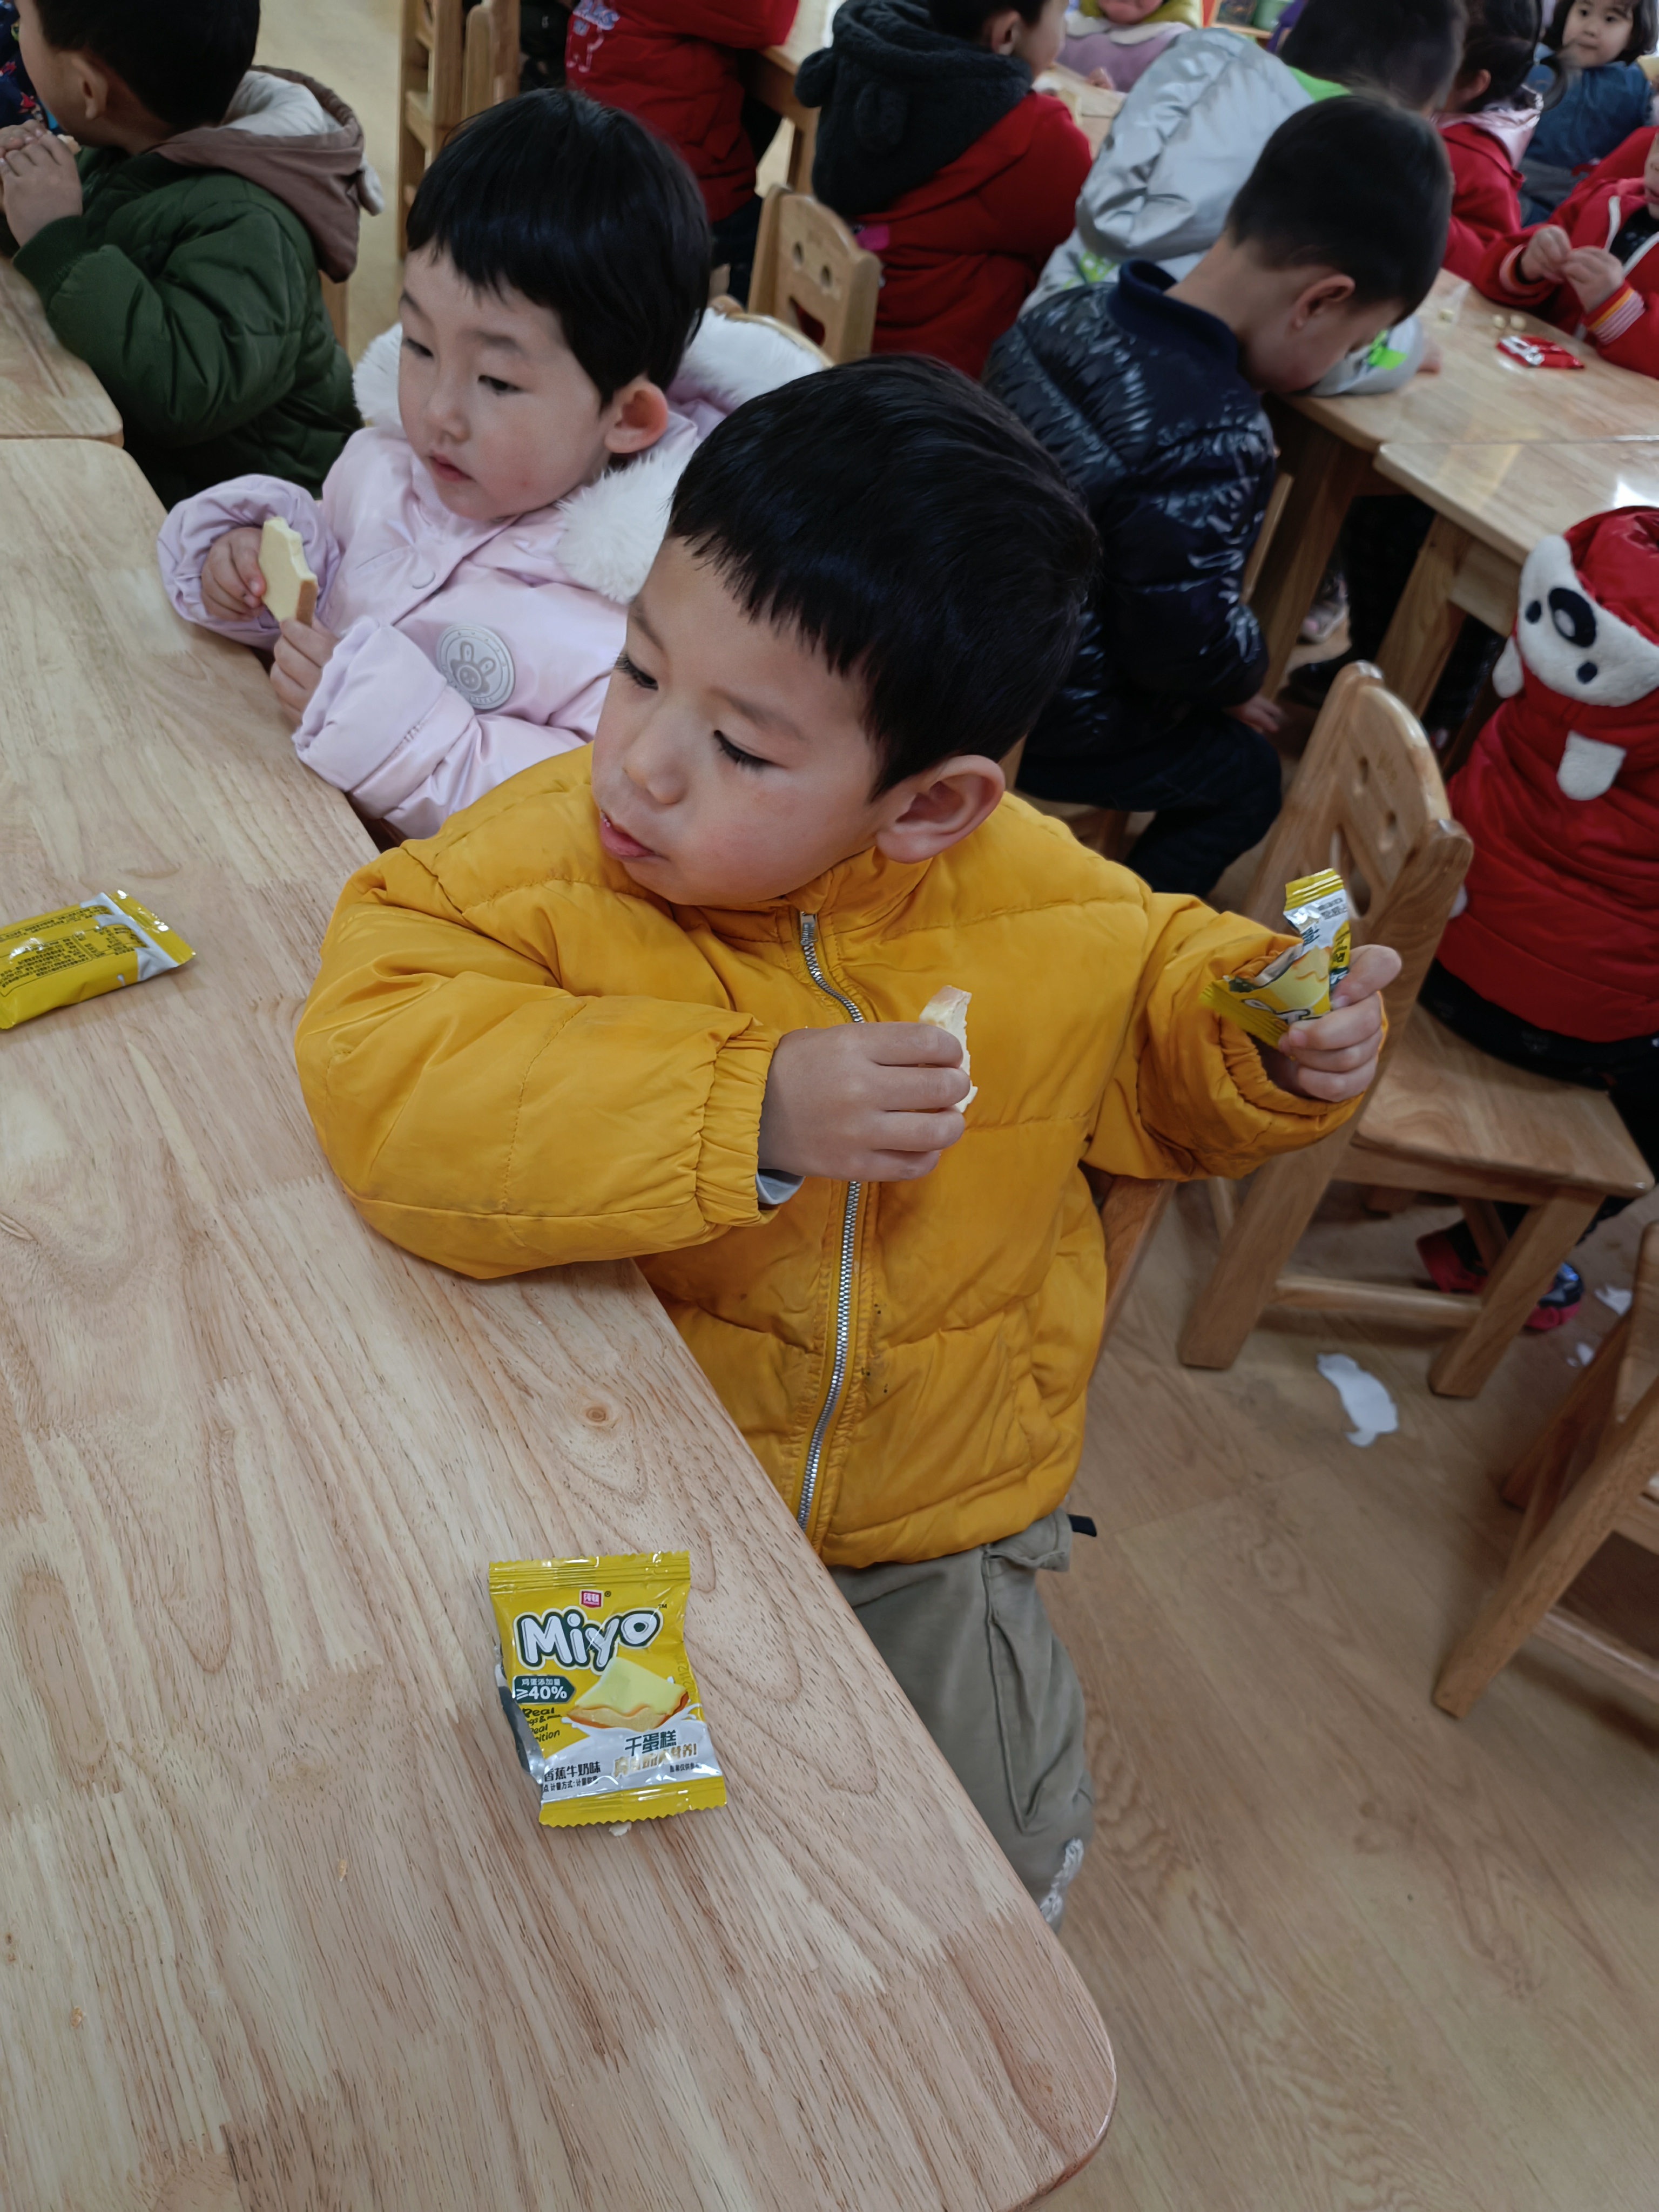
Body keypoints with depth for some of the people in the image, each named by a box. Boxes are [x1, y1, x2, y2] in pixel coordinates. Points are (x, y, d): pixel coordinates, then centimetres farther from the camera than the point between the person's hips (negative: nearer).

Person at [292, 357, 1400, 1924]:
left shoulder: (1042, 911, -14)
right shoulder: (554, 858, -22)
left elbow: (1152, 1023, 8)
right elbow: (379, 1065, -36)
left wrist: (1272, 1046, -14)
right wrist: (745, 1115, -42)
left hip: (937, 1524, 2)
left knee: (992, 1853, 12)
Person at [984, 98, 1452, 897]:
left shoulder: (1070, 312, -6)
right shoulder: (1215, 441, -30)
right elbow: (1186, 641, -26)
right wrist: (1243, 681, -1)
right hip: (1049, 726, -7)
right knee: (1246, 778, 17)